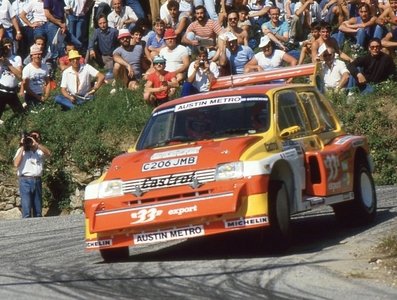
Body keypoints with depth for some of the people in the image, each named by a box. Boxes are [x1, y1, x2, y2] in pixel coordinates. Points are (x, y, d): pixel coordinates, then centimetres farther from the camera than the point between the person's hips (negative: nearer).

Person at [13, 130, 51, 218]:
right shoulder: (22, 150, 7)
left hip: (37, 181, 4)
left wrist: (36, 144, -17)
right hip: (25, 181, -4)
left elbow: (48, 153, -10)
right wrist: (22, 147, -8)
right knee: (26, 212, -11)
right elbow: (16, 164, -9)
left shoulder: (40, 151, 13)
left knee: (38, 212, 7)